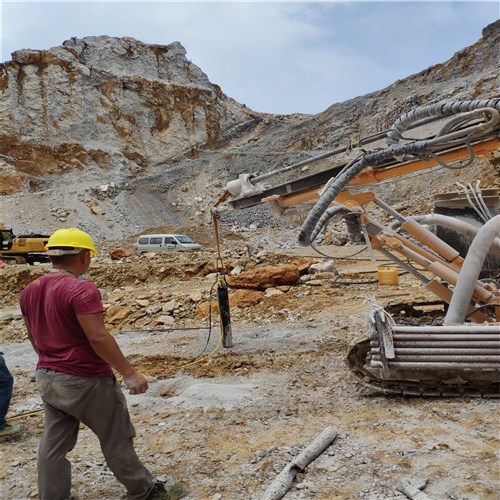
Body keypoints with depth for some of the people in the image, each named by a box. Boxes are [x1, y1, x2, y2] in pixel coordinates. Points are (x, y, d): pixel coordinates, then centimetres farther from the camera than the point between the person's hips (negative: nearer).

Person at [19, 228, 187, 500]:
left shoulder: (29, 291, 4)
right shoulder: (81, 290, -22)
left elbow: (34, 337, 14)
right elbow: (98, 338, -26)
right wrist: (130, 373, -20)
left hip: (46, 378, 8)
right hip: (86, 381, -7)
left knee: (53, 443, 16)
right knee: (116, 438, 8)